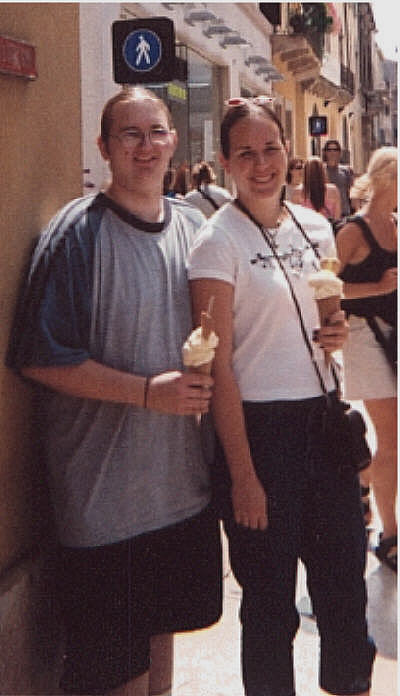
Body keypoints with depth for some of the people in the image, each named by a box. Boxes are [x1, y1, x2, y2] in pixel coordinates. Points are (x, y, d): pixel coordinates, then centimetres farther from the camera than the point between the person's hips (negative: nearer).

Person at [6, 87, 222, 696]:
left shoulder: (190, 229, 8)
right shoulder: (78, 232, -12)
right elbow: (39, 356, -16)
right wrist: (147, 391, -21)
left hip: (181, 479, 6)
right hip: (104, 485, -6)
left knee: (164, 622, 21)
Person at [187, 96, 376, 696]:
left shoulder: (315, 227, 7)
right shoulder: (218, 241, -11)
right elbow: (219, 365, -13)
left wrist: (340, 331, -2)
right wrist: (242, 476, -15)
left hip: (323, 417, 6)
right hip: (258, 427, -6)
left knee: (345, 582, 16)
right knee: (271, 601, 8)